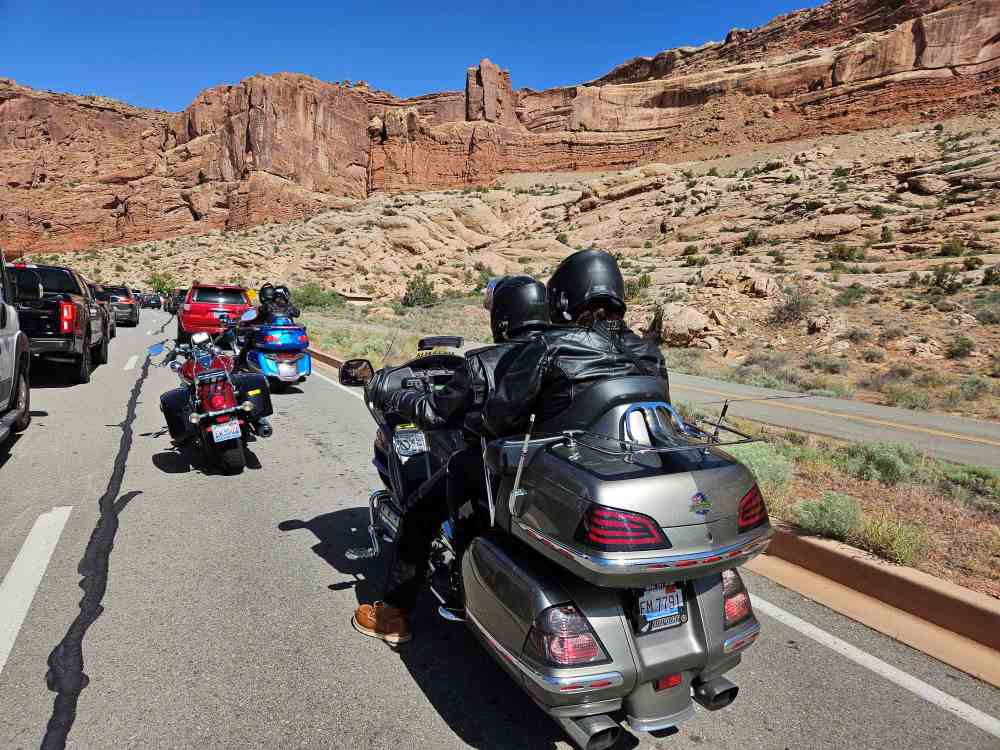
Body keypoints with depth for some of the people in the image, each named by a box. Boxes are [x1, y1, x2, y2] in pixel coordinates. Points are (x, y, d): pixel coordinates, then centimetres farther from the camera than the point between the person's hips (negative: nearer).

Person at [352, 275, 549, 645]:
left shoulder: (482, 364, -14)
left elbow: (435, 412, -6)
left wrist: (390, 397, 11)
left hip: (486, 472, -5)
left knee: (419, 516, 15)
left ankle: (394, 614, 21)